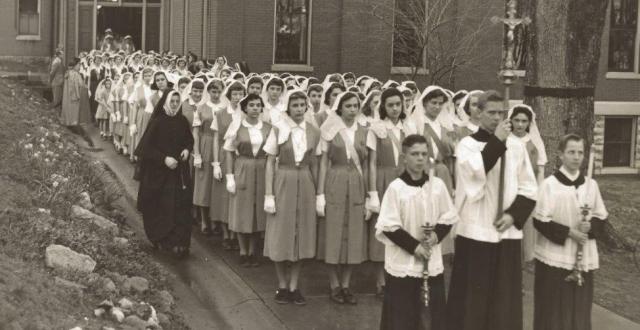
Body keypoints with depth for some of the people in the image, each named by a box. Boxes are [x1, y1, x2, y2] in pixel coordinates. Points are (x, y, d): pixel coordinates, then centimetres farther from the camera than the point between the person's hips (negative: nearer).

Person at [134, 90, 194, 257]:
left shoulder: (182, 121, 2)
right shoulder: (157, 122, -9)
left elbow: (189, 139, 17)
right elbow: (146, 146, -9)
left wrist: (187, 149, -5)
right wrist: (164, 158, -19)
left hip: (179, 170, 3)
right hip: (159, 172, -3)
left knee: (181, 205, -3)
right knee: (162, 206, 1)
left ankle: (179, 242, 2)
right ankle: (160, 239, 18)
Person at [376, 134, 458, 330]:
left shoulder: (437, 185, -1)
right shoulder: (396, 187, -13)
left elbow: (449, 218, 8)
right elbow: (388, 227, -13)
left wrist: (436, 235, -10)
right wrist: (414, 246, -16)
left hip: (432, 263, 4)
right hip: (403, 264, -4)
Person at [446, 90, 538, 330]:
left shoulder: (516, 146, 6)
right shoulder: (467, 144, -4)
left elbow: (529, 188, 7)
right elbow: (477, 172, -24)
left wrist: (514, 214, -8)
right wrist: (497, 140, -18)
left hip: (507, 232, 3)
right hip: (476, 231, -3)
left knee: (505, 298, 9)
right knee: (473, 298, 2)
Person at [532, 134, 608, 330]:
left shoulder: (591, 185, 5)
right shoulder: (549, 184, -8)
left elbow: (601, 217, 11)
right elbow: (540, 220, -9)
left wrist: (590, 227, -10)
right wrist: (568, 232, -16)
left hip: (584, 258, 4)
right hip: (554, 257, -4)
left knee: (579, 309, 9)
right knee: (553, 309, 1)